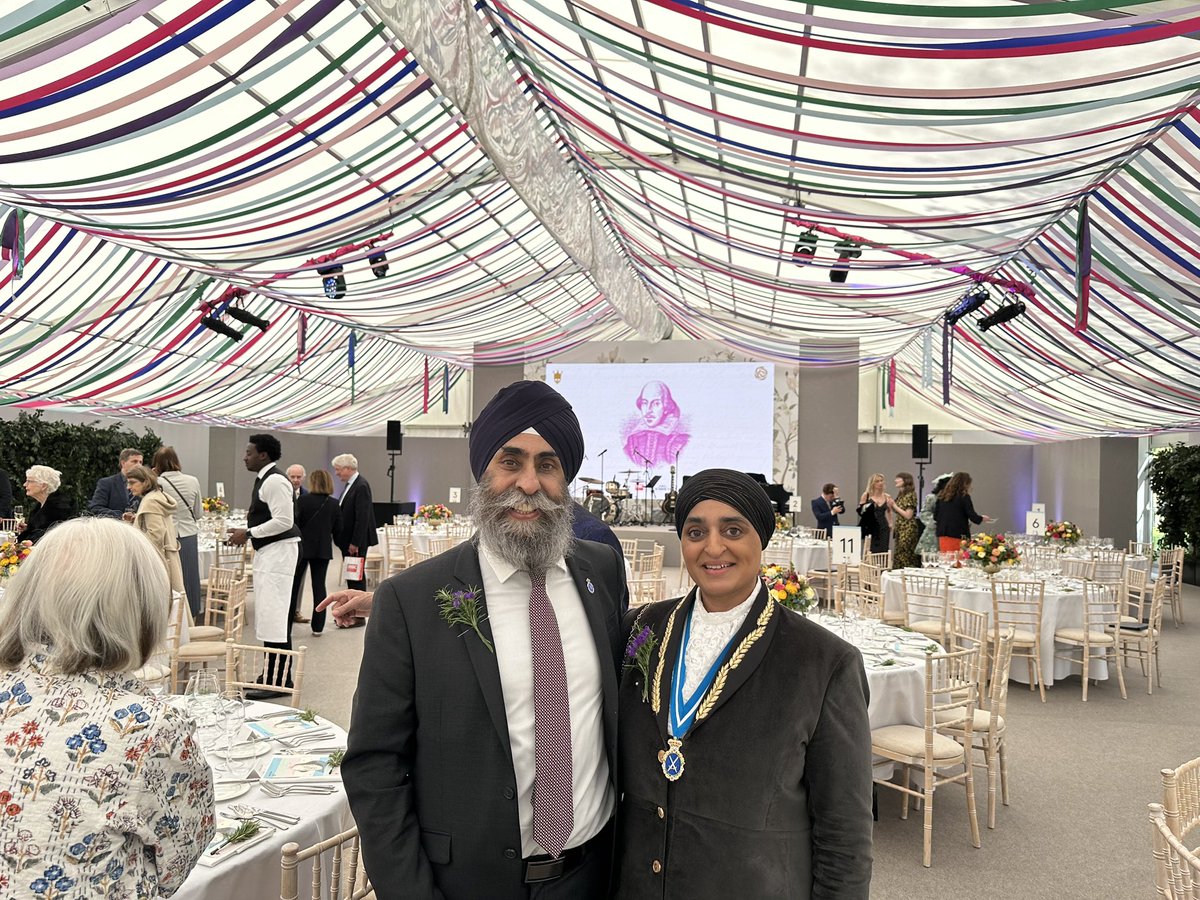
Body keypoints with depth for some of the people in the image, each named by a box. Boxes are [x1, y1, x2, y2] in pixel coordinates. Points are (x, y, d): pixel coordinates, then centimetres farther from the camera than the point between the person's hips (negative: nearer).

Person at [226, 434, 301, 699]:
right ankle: (276, 672, 25)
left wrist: (249, 534, -19)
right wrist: (247, 530, 13)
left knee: (274, 615, -10)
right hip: (267, 551, 11)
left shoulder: (274, 481, -16)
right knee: (271, 615, 15)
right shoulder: (265, 479, 16)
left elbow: (284, 521, -23)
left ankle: (279, 680, -5)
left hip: (278, 550, -11)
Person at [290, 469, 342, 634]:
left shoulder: (303, 500, -12)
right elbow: (338, 529, 1)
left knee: (294, 583, 12)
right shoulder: (334, 504, -3)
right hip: (323, 549, 2)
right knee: (319, 585, 7)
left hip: (303, 546, -2)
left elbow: (294, 523, -11)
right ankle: (318, 626, 6)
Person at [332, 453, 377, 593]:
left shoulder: (361, 486, -17)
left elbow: (362, 517, -21)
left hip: (356, 542, -9)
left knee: (356, 576, -5)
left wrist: (355, 543, -20)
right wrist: (342, 539, 14)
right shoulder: (350, 484, 13)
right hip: (348, 540, 9)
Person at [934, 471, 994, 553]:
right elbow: (973, 516, -6)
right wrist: (982, 518, 13)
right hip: (959, 535, -6)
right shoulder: (964, 497, -6)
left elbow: (935, 516, 12)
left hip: (943, 534, 6)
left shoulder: (942, 496, 10)